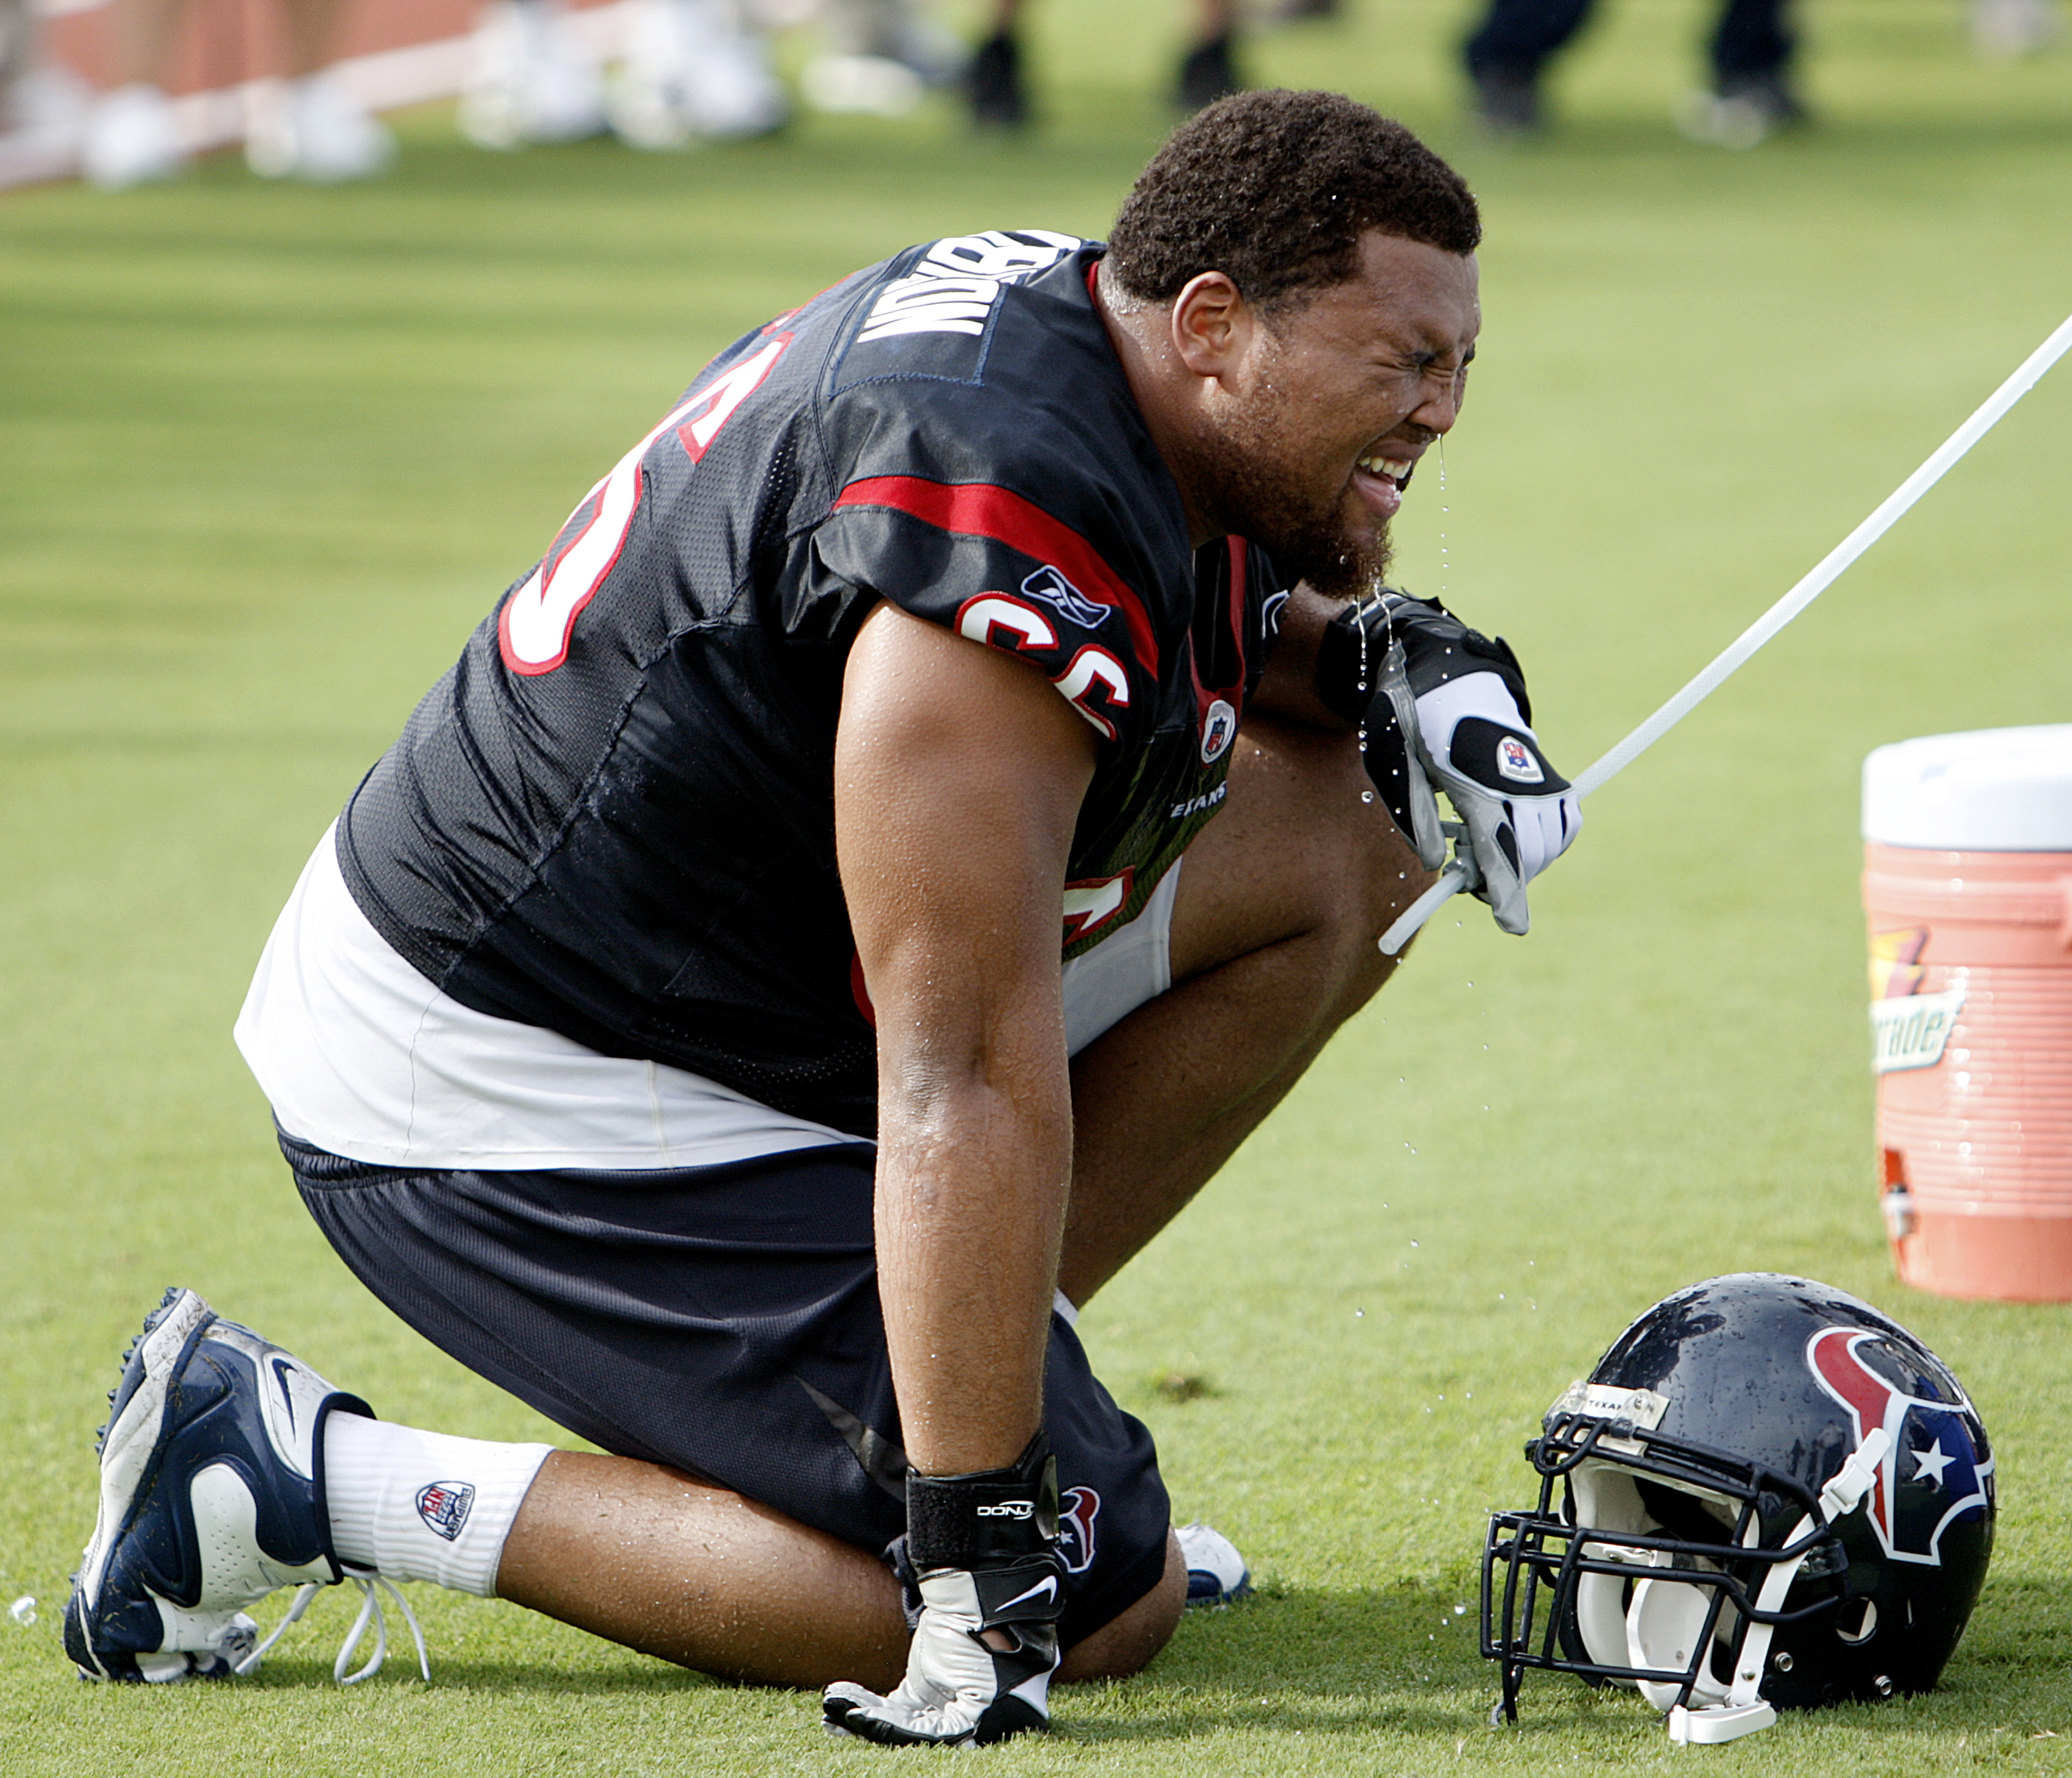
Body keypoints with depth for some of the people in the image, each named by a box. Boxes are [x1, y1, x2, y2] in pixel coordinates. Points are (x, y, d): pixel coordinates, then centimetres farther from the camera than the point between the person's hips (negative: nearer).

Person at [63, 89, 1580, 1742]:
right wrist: (980, 1541, -29)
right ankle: (315, 1474, -7)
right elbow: (966, 1083, -30)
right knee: (1094, 1593, -12)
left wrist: (1373, 645, 0)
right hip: (528, 1104, -11)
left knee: (1342, 840, 7)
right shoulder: (1011, 538, -29)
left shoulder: (1055, 300, 1)